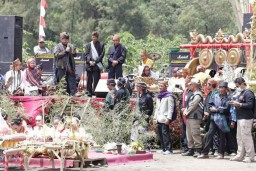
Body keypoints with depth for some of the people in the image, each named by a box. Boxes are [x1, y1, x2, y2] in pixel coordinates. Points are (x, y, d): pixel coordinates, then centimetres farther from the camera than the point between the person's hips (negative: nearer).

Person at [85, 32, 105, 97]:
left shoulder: (100, 45, 3)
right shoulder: (88, 45, 12)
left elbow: (102, 55, -3)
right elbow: (87, 54, 9)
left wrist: (95, 62, -10)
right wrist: (89, 61, -9)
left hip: (97, 64, -3)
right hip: (89, 65, 3)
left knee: (96, 79, -7)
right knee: (89, 79, 1)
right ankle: (89, 91, 5)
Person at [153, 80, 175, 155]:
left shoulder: (169, 96, -5)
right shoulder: (159, 96, 21)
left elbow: (171, 108, -10)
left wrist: (168, 118, -17)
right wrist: (155, 117, 18)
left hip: (165, 119, -8)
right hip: (159, 119, 8)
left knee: (165, 133, -13)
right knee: (160, 134, 8)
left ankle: (168, 149, -13)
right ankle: (163, 148, 14)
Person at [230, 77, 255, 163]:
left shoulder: (248, 93, -11)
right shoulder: (241, 93, 19)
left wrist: (239, 104, -21)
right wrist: (236, 104, 9)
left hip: (246, 118, -10)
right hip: (240, 118, 10)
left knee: (246, 137, -8)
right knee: (240, 137, 11)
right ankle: (240, 155, 17)